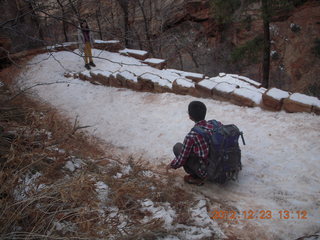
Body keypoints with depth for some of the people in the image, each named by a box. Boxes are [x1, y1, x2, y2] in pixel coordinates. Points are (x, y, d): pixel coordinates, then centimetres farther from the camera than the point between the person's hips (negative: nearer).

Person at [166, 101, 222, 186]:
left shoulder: (191, 136, -22)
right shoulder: (216, 124, -8)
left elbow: (182, 159, -10)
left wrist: (172, 165, 11)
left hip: (206, 171, -6)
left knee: (177, 146, 6)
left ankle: (196, 177, 7)